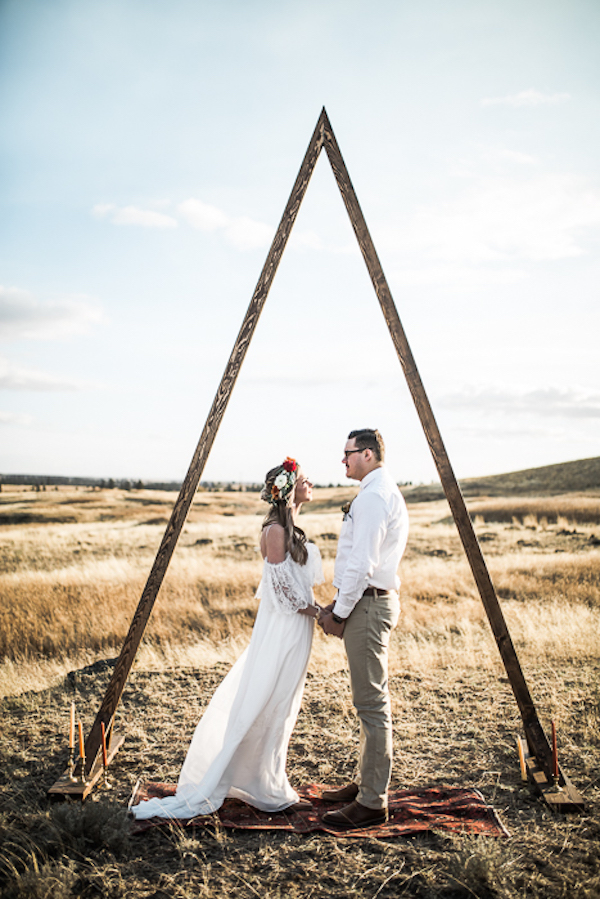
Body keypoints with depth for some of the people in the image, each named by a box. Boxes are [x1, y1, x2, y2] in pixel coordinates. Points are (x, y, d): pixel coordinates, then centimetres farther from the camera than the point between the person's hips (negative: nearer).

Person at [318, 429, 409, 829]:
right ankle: (366, 784, 27)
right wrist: (339, 606, 17)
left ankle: (372, 803, 0)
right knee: (372, 701, 16)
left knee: (372, 703, -6)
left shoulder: (372, 497, -16)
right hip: (374, 601, 11)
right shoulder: (388, 492, 17)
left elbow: (362, 563, -21)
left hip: (367, 604, -11)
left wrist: (339, 612, -13)